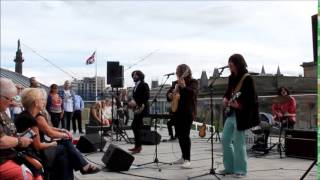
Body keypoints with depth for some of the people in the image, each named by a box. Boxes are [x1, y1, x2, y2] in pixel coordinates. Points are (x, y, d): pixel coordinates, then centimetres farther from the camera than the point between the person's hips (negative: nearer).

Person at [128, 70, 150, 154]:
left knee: (135, 126, -13)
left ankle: (138, 146, -9)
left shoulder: (144, 85, -6)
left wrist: (137, 103, -23)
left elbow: (146, 96, -17)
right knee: (137, 127, 9)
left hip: (141, 108, -9)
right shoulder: (135, 87, 19)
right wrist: (131, 103, -1)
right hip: (137, 109, 9)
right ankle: (137, 146, 15)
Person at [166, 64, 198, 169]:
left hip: (188, 112, -7)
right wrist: (170, 95, -7)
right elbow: (169, 92, 15)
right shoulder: (176, 83, 15)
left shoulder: (192, 82, -3)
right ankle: (184, 157, 24)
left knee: (185, 135, -14)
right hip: (177, 112, 7)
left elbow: (193, 93, -20)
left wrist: (184, 87, -34)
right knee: (179, 135, 11)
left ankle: (187, 160, -12)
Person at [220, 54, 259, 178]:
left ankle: (240, 170, 11)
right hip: (232, 113, 8)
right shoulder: (232, 78, 9)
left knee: (238, 142, -3)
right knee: (225, 139, 9)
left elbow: (252, 99, -17)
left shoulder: (247, 79, -13)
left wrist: (240, 104, -29)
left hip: (242, 114, -8)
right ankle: (229, 167, 21)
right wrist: (225, 99, 2)